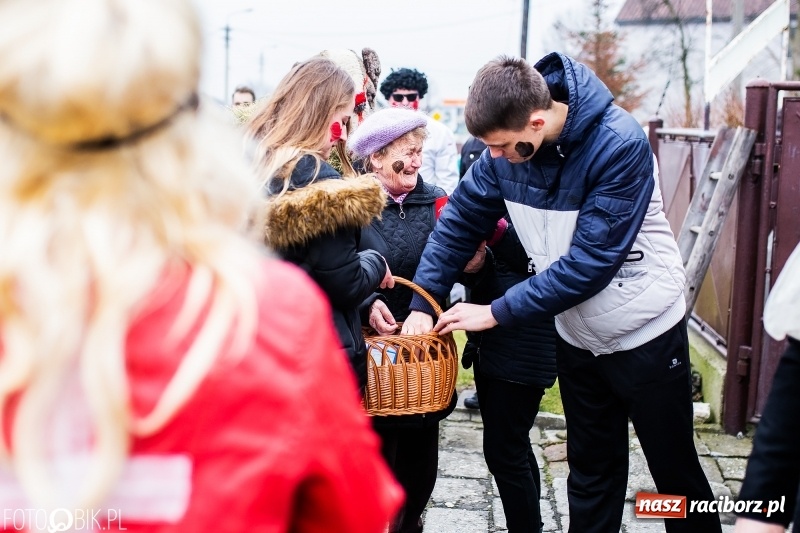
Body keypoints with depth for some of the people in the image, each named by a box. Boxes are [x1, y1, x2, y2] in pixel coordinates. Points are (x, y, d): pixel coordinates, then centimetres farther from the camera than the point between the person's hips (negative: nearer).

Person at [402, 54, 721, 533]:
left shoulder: (619, 143, -28)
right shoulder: (508, 145, -12)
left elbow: (591, 261, -29)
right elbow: (460, 221, -3)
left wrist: (496, 313, -24)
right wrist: (423, 305, -12)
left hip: (646, 334, -5)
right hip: (577, 337, 5)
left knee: (677, 475, 11)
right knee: (591, 474, 18)